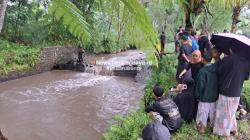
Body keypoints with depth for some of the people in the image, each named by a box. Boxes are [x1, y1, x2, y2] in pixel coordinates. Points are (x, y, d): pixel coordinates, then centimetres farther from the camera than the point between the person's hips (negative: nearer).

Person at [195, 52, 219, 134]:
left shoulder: (202, 71, -21)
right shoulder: (216, 68, -3)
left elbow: (200, 85, -18)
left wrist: (197, 95, -5)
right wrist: (217, 93, 16)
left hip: (205, 97, -5)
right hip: (214, 96, 5)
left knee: (203, 112, 9)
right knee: (213, 112, 19)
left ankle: (201, 128, 21)